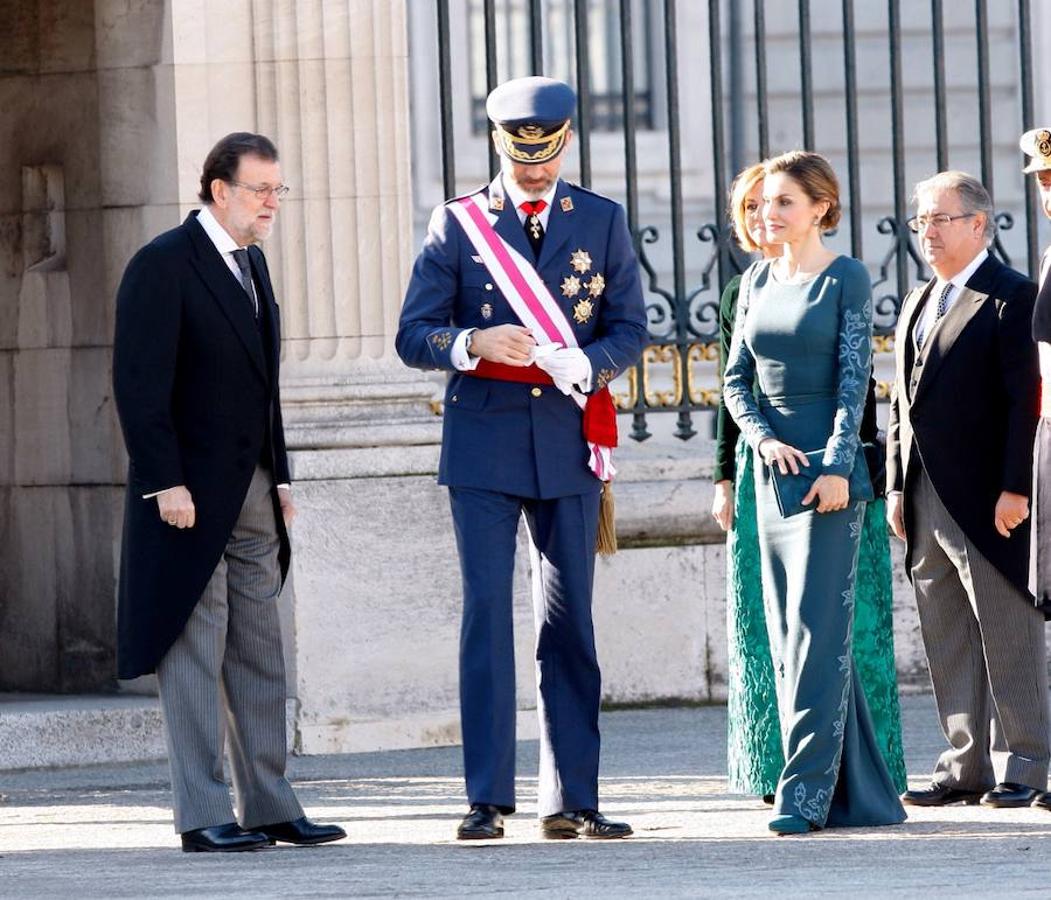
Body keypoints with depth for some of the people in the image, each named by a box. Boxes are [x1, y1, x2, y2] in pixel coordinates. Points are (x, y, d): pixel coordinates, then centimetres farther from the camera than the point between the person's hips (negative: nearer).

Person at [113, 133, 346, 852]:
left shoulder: (252, 262, 15)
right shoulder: (163, 266, -11)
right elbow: (139, 382, -16)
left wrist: (281, 478, 16)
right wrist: (166, 484, -20)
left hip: (253, 495, 8)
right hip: (190, 493, -8)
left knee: (261, 657, 9)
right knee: (195, 652, -5)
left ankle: (270, 807, 12)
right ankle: (202, 816, -3)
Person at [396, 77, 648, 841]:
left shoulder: (602, 222, 8)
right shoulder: (458, 223, 3)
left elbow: (630, 330, 5)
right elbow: (415, 336, 0)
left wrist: (582, 363, -16)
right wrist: (474, 343, -20)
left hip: (570, 444, 2)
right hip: (483, 445, -2)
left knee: (569, 624, 5)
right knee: (487, 614, -7)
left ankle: (572, 800, 9)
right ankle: (489, 799, -6)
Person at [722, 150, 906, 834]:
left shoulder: (846, 279, -4)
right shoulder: (758, 280, 13)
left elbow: (854, 380, -9)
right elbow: (737, 379, 13)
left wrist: (837, 467, -17)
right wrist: (765, 439, -5)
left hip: (830, 471, -7)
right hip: (775, 470, 7)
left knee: (817, 629, -11)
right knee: (791, 636, 6)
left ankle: (806, 792, -12)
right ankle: (861, 792, 12)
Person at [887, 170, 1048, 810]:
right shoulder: (918, 305, 20)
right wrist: (897, 488, 13)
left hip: (988, 503, -8)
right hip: (927, 506, 8)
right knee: (947, 645, 9)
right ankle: (965, 767, 13)